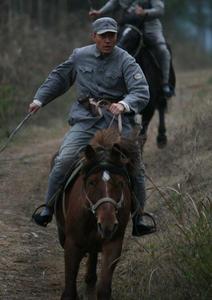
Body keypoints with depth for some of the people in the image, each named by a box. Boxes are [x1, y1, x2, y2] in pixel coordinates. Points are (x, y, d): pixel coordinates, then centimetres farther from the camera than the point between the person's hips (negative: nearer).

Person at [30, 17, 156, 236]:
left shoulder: (125, 61, -3)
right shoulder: (80, 56, 7)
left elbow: (141, 91, -14)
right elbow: (59, 78, 24)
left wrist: (124, 104, -33)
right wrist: (40, 99, 22)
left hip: (117, 118, -1)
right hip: (86, 119, 1)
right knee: (63, 161, -14)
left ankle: (137, 220, 5)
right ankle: (48, 209, 3)